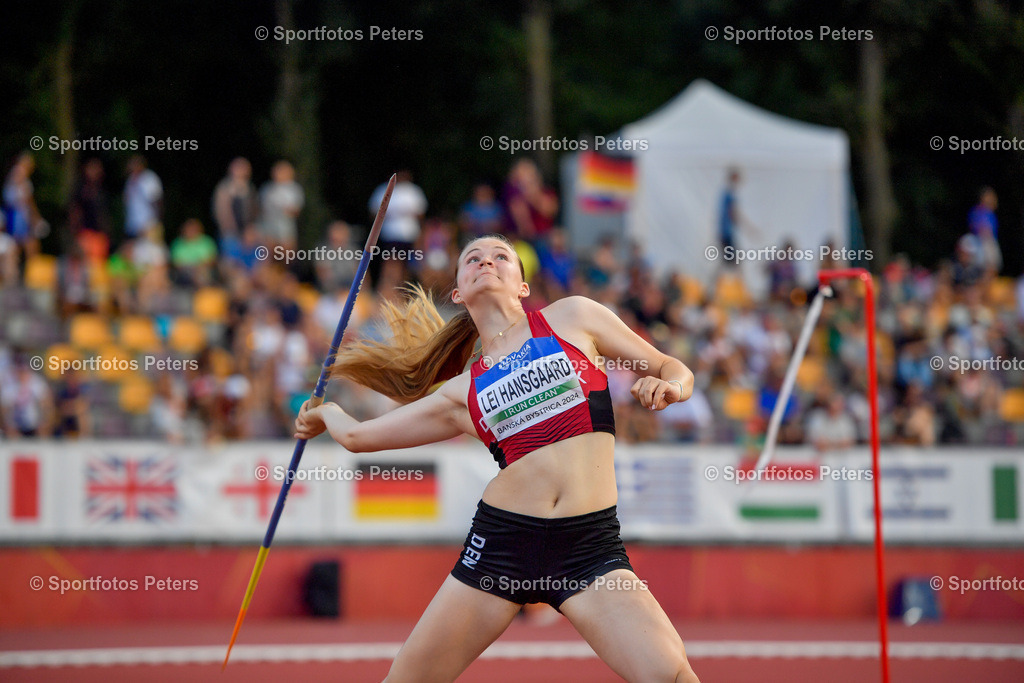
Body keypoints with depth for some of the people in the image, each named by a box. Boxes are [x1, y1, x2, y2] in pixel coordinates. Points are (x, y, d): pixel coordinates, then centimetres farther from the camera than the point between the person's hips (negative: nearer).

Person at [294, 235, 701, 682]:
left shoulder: (572, 317, 10)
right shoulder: (461, 392, 13)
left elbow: (674, 371, 15)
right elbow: (359, 435, 22)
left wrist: (667, 387, -7)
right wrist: (326, 412, 42)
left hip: (590, 545, -2)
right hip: (501, 540, 2)